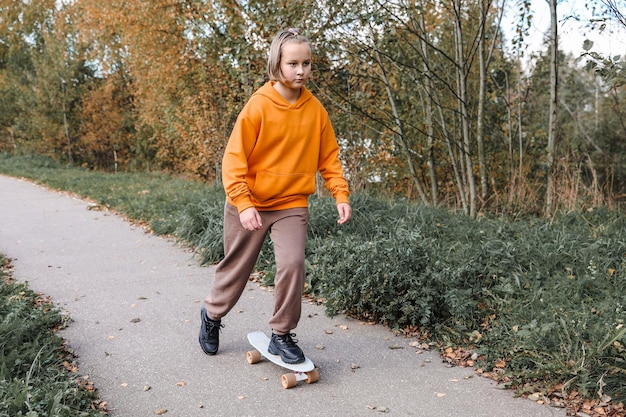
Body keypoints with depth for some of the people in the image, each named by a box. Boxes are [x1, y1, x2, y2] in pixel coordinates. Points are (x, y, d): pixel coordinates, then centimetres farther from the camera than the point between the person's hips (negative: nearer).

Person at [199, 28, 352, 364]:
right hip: (250, 205, -2)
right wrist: (243, 204, -22)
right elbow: (234, 158, -13)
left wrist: (340, 194, -5)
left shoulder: (315, 110, -2)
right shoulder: (258, 106, -13)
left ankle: (281, 335, 5)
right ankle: (212, 314, 43)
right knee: (236, 268, 13)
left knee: (292, 263, -17)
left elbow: (328, 156, 6)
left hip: (292, 204, 2)